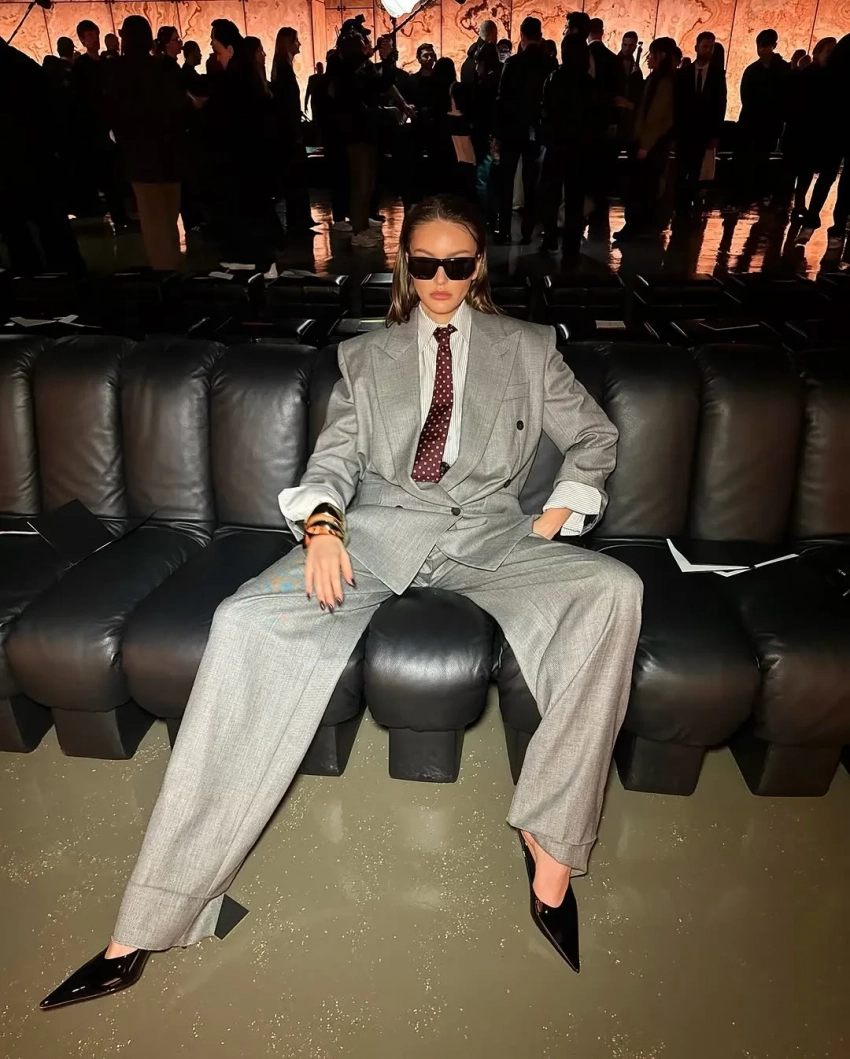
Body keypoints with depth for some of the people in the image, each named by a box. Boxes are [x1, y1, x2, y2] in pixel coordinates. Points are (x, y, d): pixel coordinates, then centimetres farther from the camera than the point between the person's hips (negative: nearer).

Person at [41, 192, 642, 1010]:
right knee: (246, 622, -27)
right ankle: (151, 920, -21)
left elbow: (593, 436, 19)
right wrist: (322, 522, -12)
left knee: (613, 590, -29)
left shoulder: (527, 349, 18)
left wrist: (555, 516, 1)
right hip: (380, 526, 0)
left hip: (489, 532, 1)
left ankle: (551, 840, -19)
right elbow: (335, 456, 10)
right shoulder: (365, 357, 20)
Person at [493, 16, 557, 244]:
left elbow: (502, 98, -10)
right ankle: (527, 231, 6)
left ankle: (504, 230, -1)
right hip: (536, 130, 3)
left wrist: (497, 131, -7)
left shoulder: (513, 62, -8)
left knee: (506, 180, 4)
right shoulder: (550, 64, 0)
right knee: (531, 182, 8)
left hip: (512, 128, -2)